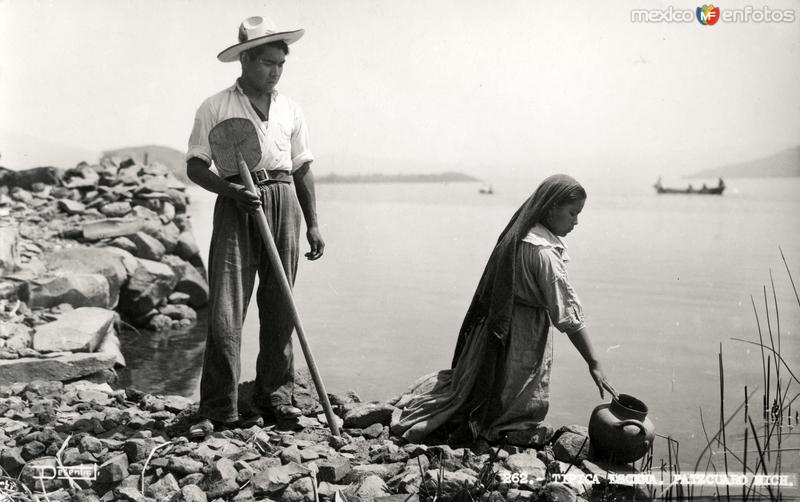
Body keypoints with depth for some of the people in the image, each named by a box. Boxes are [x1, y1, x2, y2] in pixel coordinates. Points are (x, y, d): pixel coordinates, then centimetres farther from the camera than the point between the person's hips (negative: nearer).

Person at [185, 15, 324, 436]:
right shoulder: (215, 108, 5)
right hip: (236, 205, -3)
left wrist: (312, 224, 10)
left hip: (284, 202, 3)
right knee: (225, 308, -7)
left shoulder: (290, 110, 15)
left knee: (279, 306, 5)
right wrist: (233, 191, -16)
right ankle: (218, 408, 0)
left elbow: (303, 170, 16)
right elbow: (195, 167, 1)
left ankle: (273, 396, 16)